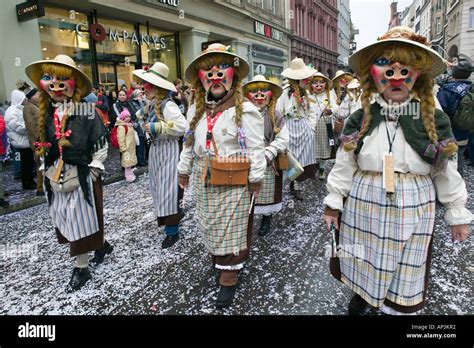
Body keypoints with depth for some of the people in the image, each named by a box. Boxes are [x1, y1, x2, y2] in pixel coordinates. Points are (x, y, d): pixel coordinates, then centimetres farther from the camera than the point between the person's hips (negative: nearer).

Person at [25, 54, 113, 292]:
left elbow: (101, 146, -10)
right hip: (57, 178, 6)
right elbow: (43, 147, 13)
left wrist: (92, 172, -10)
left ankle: (81, 268, 20)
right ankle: (102, 244, 36)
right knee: (66, 219, 15)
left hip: (81, 177, -6)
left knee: (81, 219, 4)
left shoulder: (86, 112, -12)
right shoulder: (45, 113, 5)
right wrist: (47, 170, 8)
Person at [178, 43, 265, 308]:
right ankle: (220, 259, 41)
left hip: (234, 182, -6)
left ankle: (229, 277, 19)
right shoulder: (196, 110, 9)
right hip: (204, 180, 6)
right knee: (211, 224, 18)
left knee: (231, 227, 4)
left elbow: (256, 147, -12)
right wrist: (184, 169, 18)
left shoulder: (244, 109, -11)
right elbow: (190, 144, 16)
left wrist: (256, 177, -13)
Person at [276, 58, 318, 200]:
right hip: (291, 129, -5)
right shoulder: (286, 93, -8)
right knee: (292, 157, 2)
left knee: (304, 157, 4)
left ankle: (297, 185, 16)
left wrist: (311, 126, 4)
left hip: (305, 129, 5)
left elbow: (311, 112, 15)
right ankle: (295, 184, 17)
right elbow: (278, 112, -10)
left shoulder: (306, 94, 10)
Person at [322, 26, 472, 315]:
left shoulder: (434, 121, -5)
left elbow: (446, 172, 1)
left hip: (413, 209, 0)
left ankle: (401, 307, 41)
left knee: (406, 271, 15)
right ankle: (363, 294, 48)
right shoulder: (360, 120, -5)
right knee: (366, 263, 19)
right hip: (364, 205, 1)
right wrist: (333, 203, 1)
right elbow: (344, 166, -1)